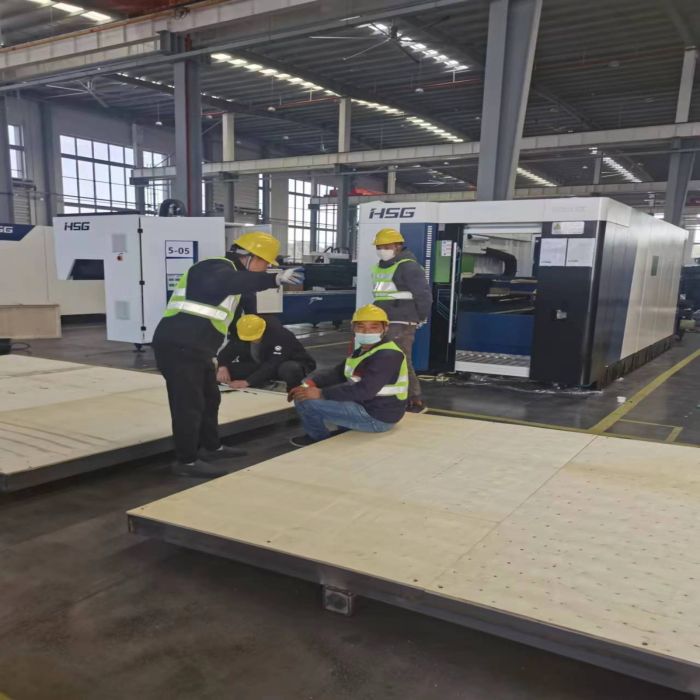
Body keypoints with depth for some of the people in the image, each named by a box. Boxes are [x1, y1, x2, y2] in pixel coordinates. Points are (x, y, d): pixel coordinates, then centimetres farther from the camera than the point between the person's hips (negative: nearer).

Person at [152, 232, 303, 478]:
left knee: (210, 397, 19)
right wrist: (274, 279, -46)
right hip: (179, 347, -11)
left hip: (195, 349, 11)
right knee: (189, 403, -5)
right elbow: (230, 283, -39)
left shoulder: (232, 275, 19)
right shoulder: (219, 268, -13)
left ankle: (211, 447, 34)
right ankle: (186, 461, 5)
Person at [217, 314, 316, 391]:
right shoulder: (243, 334, -13)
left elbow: (273, 365, -39)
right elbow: (226, 352, -9)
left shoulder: (280, 335, -33)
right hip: (263, 365, 6)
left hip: (293, 364, -6)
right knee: (229, 369, -16)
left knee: (288, 369, -45)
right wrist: (222, 367, -32)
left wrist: (247, 382, -43)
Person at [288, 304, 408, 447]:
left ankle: (319, 437, 10)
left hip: (376, 418, -10)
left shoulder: (387, 356, -21)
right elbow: (337, 374, 6)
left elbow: (364, 390, -30)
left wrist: (321, 394, -27)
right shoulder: (362, 351, 12)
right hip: (365, 406, 11)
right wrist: (310, 383, -12)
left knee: (305, 401, -17)